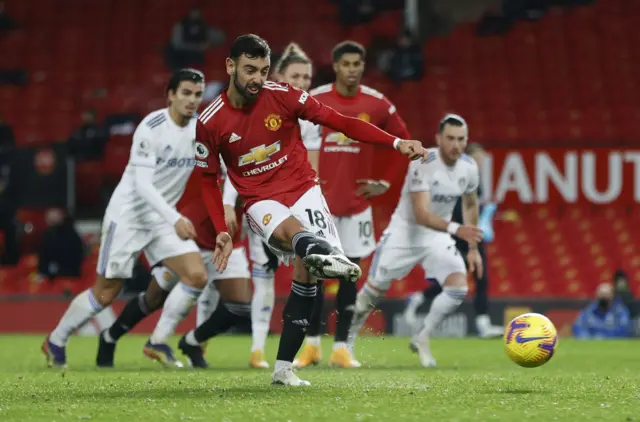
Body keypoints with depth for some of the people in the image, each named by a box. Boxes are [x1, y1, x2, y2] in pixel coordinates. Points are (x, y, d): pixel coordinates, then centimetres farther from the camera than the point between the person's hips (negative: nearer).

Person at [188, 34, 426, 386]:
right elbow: (207, 178, 9)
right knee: (291, 228, -36)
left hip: (302, 190, 2)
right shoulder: (210, 122, -5)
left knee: (305, 273, -13)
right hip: (261, 201, -2)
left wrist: (396, 143, -13)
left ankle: (283, 367, -5)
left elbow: (338, 121, -5)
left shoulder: (282, 96, -6)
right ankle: (325, 254, -74)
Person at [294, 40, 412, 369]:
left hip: (357, 203, 1)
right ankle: (312, 344, 8)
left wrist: (385, 182, 4)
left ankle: (341, 347, 6)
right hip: (320, 201, -1)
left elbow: (403, 142, 10)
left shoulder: (378, 105, -1)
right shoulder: (314, 101, -5)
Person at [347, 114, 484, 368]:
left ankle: (422, 339, 3)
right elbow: (422, 215, -32)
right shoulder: (423, 164, -27)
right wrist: (456, 229, -47)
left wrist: (473, 248, 10)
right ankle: (347, 339, 28)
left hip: (438, 236, 4)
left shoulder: (469, 167, -8)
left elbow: (470, 205, 12)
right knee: (374, 290, 3)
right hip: (405, 232, -4)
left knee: (459, 287, -16)